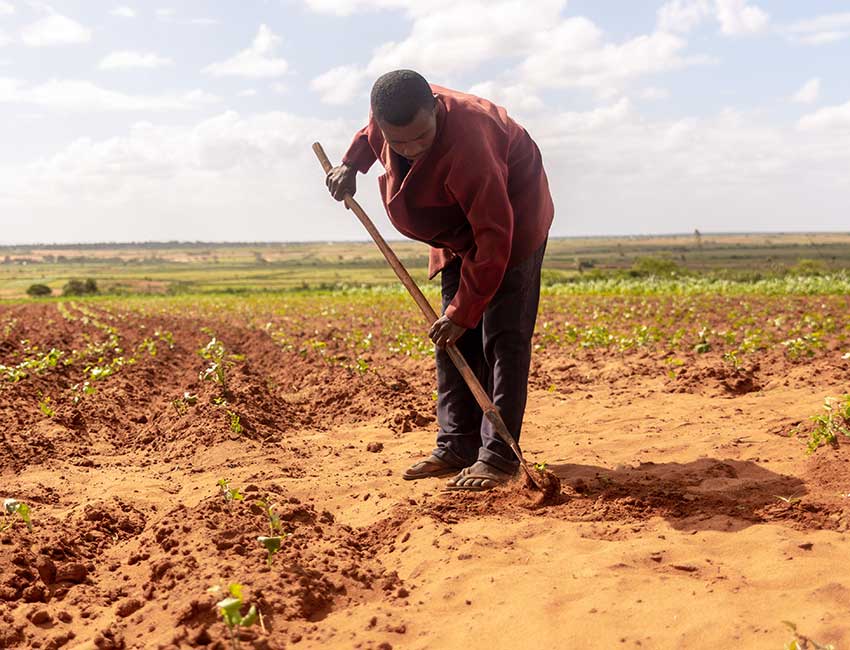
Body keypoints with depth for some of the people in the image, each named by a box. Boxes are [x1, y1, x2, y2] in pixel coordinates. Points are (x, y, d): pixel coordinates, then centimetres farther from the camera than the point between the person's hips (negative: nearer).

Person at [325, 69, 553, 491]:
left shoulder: (464, 144, -39)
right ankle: (457, 445, 9)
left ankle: (499, 456, -10)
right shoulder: (386, 116, -16)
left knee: (502, 338, -13)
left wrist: (464, 311, -34)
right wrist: (350, 166, -3)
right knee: (453, 343, 5)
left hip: (512, 219, -8)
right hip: (459, 230, 8)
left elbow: (495, 238, -37)